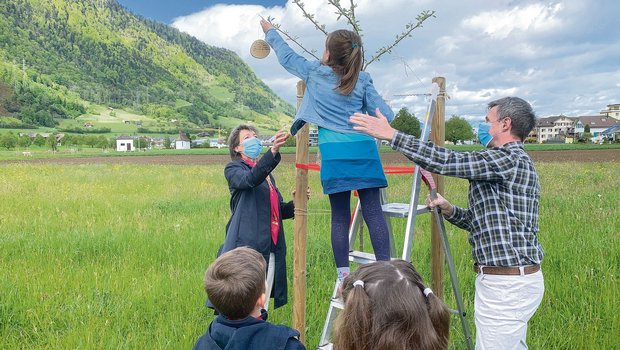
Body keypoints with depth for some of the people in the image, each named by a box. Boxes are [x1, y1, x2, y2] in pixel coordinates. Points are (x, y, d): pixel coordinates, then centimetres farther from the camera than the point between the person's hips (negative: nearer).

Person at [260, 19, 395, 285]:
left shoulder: (314, 73, 8)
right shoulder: (362, 80, 8)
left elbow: (287, 57, 24)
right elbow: (386, 116, 5)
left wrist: (270, 32, 41)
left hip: (334, 153, 0)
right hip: (364, 149, 1)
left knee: (340, 216, 4)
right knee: (373, 211, 0)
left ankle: (343, 276, 6)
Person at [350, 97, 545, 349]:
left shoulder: (509, 159, -15)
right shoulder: (516, 162, 18)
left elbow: (445, 161, -24)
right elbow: (487, 222, 19)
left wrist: (390, 134, -20)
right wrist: (449, 210, 6)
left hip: (506, 284, -11)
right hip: (516, 278, 11)